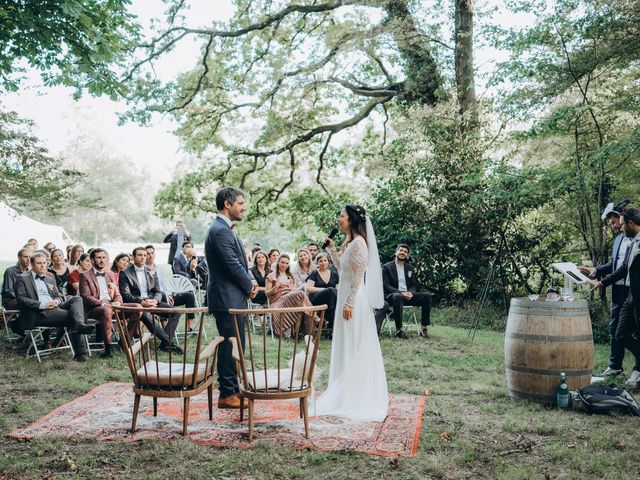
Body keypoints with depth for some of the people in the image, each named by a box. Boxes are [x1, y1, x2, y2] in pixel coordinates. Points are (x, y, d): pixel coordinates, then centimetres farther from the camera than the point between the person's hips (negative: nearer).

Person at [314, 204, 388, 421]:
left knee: (354, 347, -1)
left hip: (354, 299, -10)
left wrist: (349, 303, -20)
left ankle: (356, 397, 9)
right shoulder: (349, 242, 12)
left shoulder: (359, 243, -16)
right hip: (345, 296, 10)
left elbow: (358, 276, -19)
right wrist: (331, 248, 15)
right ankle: (347, 392, 26)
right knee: (346, 346, 15)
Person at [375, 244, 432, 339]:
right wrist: (400, 293, -24)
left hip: (407, 295, 5)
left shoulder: (410, 267, 17)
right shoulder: (386, 267, 0)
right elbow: (386, 286, -9)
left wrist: (411, 293, -11)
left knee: (426, 296, -19)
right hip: (392, 295, -5)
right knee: (398, 297, -40)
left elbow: (414, 285, 14)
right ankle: (398, 329, -34)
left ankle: (424, 328, -16)